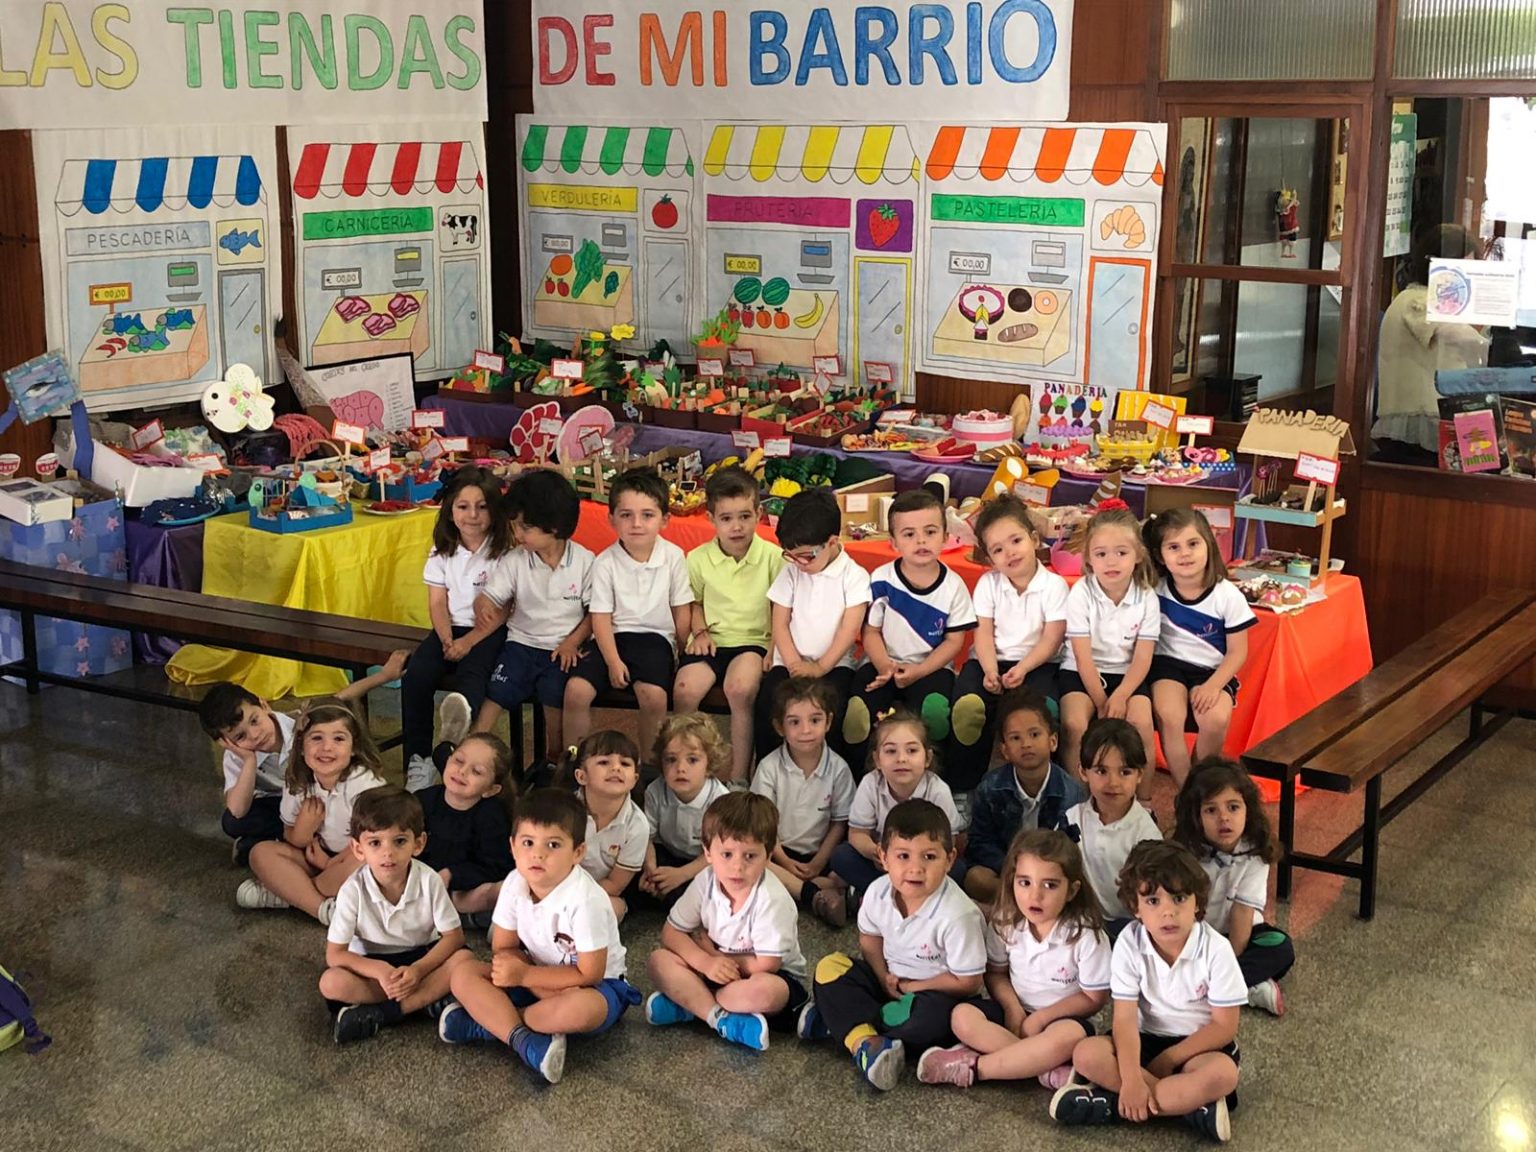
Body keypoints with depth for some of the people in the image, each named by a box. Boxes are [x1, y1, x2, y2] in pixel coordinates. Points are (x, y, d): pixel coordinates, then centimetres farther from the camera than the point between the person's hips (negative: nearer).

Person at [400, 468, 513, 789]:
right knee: (416, 676, -23)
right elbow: (437, 603, 6)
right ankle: (419, 760, -21)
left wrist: (468, 641, -18)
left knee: (472, 672, -36)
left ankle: (464, 713, -71)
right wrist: (447, 640, -13)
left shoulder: (504, 552, -2)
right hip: (451, 629, 4)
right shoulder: (442, 552, 11)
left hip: (488, 632, -4)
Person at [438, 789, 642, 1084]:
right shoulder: (515, 884, -11)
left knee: (583, 1008, -40)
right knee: (464, 974, -14)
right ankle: (523, 1040, -30)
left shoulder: (585, 900, -27)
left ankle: (488, 1021, -20)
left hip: (596, 985, -5)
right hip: (539, 980, 6)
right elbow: (503, 949, -1)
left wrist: (525, 975, -23)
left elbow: (589, 974, -24)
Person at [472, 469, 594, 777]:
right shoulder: (514, 561, 0)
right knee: (496, 691, -18)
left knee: (555, 693, -24)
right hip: (522, 642, 2)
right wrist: (483, 605, -28)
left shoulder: (584, 562, -5)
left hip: (563, 648, -2)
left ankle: (552, 759, -3)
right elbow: (489, 596, -3)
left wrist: (572, 642, -12)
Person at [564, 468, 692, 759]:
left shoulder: (673, 557, -5)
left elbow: (682, 611, 3)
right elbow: (601, 617, -5)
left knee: (653, 695, -28)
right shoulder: (605, 562, -5)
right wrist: (613, 662, -14)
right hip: (613, 637, 1)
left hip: (655, 636, -1)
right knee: (576, 690, -20)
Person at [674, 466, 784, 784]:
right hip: (711, 641, 2)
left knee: (740, 687, -33)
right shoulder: (698, 559, 5)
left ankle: (739, 775, -21)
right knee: (685, 689, -26)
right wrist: (700, 631, 1)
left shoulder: (773, 557, 0)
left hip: (753, 641, -2)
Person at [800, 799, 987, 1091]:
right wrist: (884, 977, -10)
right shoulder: (878, 892, -13)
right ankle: (863, 1040, -33)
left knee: (933, 1019, -38)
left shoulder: (957, 915, -28)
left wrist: (911, 987, -15)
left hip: (936, 991, -5)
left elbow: (968, 982, -21)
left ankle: (841, 1020, -21)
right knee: (830, 968, -14)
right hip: (890, 978, 5)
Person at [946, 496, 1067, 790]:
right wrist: (990, 671, -21)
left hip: (1037, 663, -2)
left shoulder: (1054, 585, -3)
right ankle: (961, 783, -20)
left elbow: (1051, 639, -7)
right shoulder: (988, 583, 4)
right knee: (966, 699, -28)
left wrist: (1022, 669, -22)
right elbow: (984, 633, -3)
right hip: (991, 660, 2)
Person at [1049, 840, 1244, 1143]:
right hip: (1147, 1039, 2)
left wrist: (1167, 1060, -16)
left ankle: (1111, 1104, -29)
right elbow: (1125, 1018, -17)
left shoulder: (1215, 949, -17)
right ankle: (1193, 1104, -27)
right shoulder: (1129, 944, -14)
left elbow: (1224, 1025, -13)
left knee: (1223, 1074, -36)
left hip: (1199, 1045, -2)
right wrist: (1131, 1079, -32)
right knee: (1086, 1054, -26)